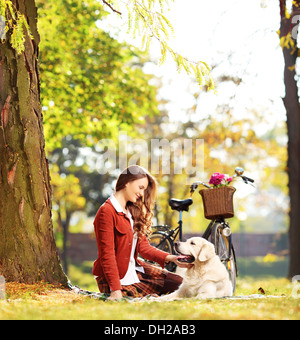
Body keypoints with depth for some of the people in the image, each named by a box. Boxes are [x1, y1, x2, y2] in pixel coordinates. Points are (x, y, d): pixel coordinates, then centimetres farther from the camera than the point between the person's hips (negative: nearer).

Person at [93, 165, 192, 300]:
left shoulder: (132, 211, 13)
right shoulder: (107, 211, -16)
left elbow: (143, 246, 6)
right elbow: (107, 254, -21)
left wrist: (169, 258, -10)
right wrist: (115, 289, -26)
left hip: (134, 269, 9)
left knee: (178, 283, 3)